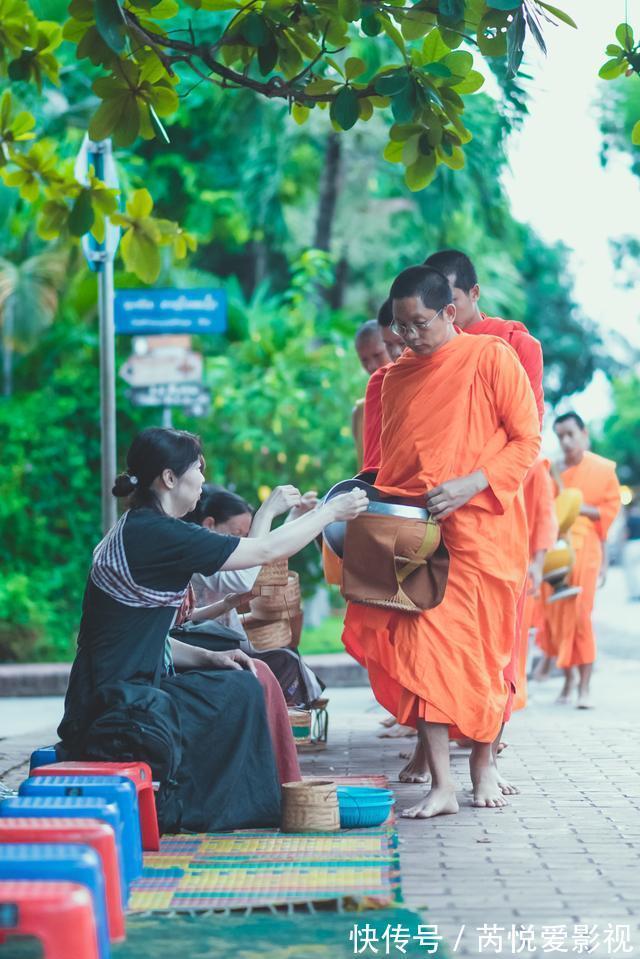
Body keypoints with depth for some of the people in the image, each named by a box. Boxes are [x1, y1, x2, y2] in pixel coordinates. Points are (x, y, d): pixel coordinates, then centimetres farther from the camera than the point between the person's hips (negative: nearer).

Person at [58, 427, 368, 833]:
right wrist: (332, 511, 1)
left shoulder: (134, 532, 13)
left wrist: (208, 657, 6)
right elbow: (267, 551, -12)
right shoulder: (155, 533, -18)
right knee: (238, 690, 0)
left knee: (241, 677, 12)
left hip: (109, 697, 10)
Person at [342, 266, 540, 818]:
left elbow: (527, 440, -5)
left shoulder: (491, 357, -2)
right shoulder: (395, 378, 13)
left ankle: (483, 765, 24)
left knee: (484, 653, 3)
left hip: (482, 530, -4)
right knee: (422, 649, -8)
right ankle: (441, 786, -8)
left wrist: (471, 485, -17)